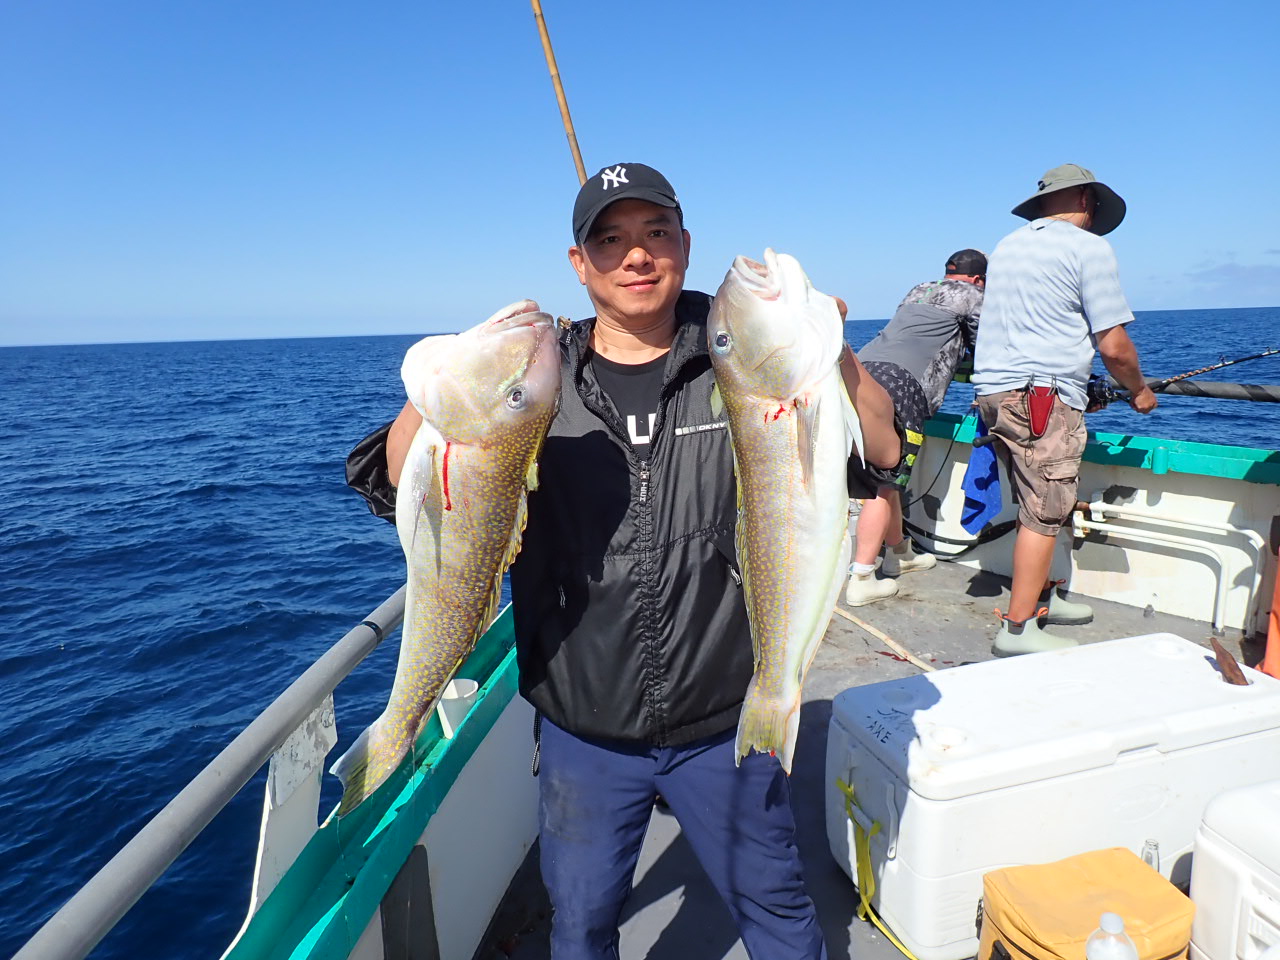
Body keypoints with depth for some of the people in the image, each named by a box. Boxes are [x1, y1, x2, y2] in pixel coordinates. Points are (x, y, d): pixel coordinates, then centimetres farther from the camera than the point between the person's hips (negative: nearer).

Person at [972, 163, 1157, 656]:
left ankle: (1041, 596, 29)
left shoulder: (1007, 245, 19)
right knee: (1044, 513, -4)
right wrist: (1139, 391, 13)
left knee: (1038, 504, 19)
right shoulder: (1088, 247, -4)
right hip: (1043, 396, -8)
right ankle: (1017, 628, -2)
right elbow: (1114, 347, -7)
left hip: (993, 389, 8)